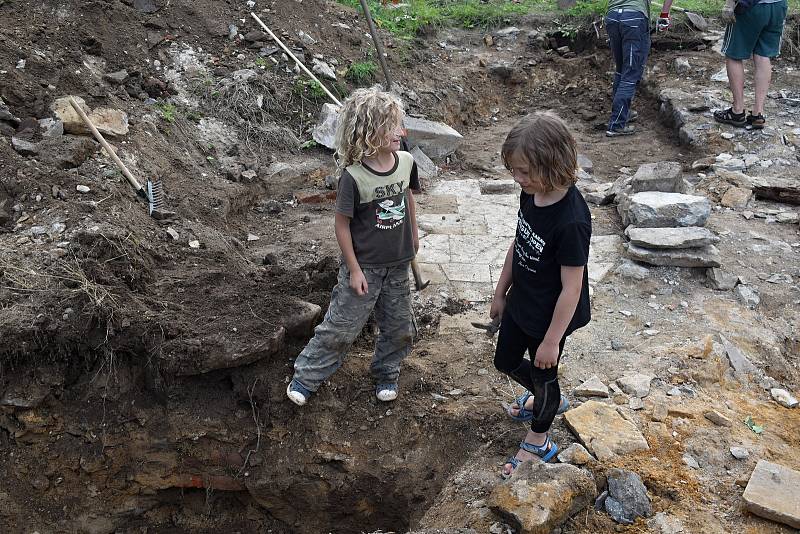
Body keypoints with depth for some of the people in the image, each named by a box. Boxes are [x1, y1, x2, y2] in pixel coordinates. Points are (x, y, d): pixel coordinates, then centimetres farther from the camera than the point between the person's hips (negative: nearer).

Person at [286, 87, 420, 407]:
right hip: (364, 266, -5)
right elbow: (342, 224, -16)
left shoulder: (406, 162, -9)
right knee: (340, 328, 5)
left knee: (399, 328, 16)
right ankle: (306, 377, 24)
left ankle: (386, 373, 40)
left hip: (397, 265, 5)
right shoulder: (354, 176, -24)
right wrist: (354, 270, -13)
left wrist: (414, 234, 22)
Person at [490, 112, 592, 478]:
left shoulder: (571, 221, -34)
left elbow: (571, 288, -26)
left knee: (543, 378, 16)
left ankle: (537, 442, 43)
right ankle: (545, 399, 55)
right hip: (520, 304, 8)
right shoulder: (531, 194, -11)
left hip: (549, 317, -7)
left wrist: (552, 340, -17)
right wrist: (501, 292, 14)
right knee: (506, 362, 25)